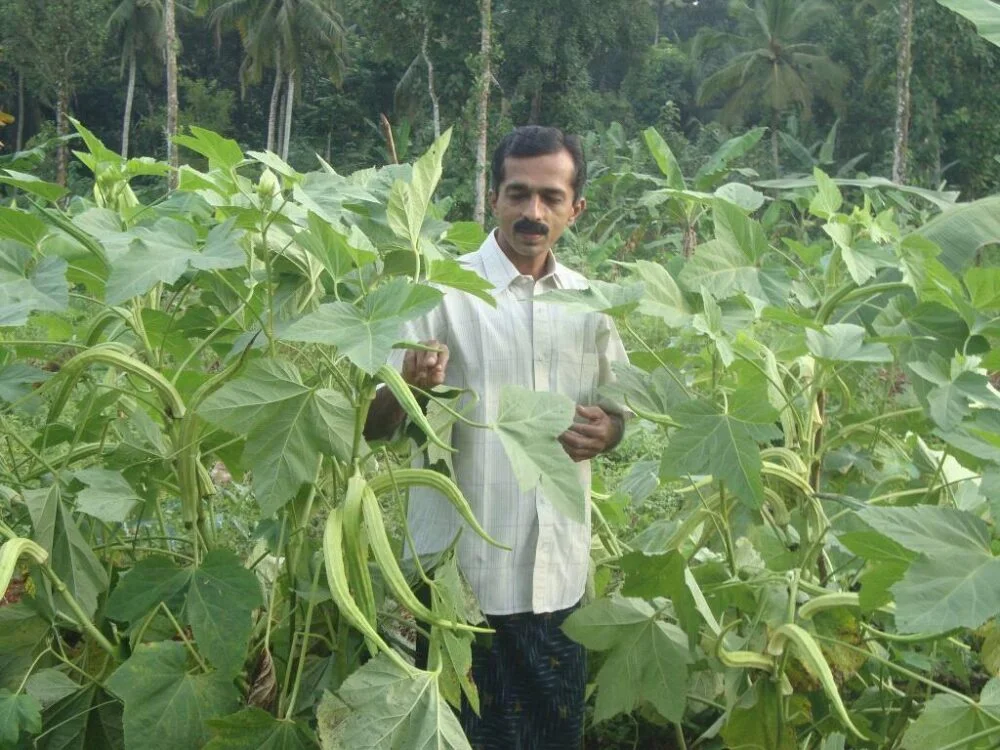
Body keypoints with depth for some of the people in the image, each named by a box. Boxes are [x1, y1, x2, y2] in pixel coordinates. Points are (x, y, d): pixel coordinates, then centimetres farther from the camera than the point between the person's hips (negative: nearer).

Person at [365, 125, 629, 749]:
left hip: (562, 574, 4)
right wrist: (412, 388, -33)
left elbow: (616, 410, 18)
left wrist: (605, 432, -6)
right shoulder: (443, 290, -8)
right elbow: (376, 426, -11)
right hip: (465, 574, -4)